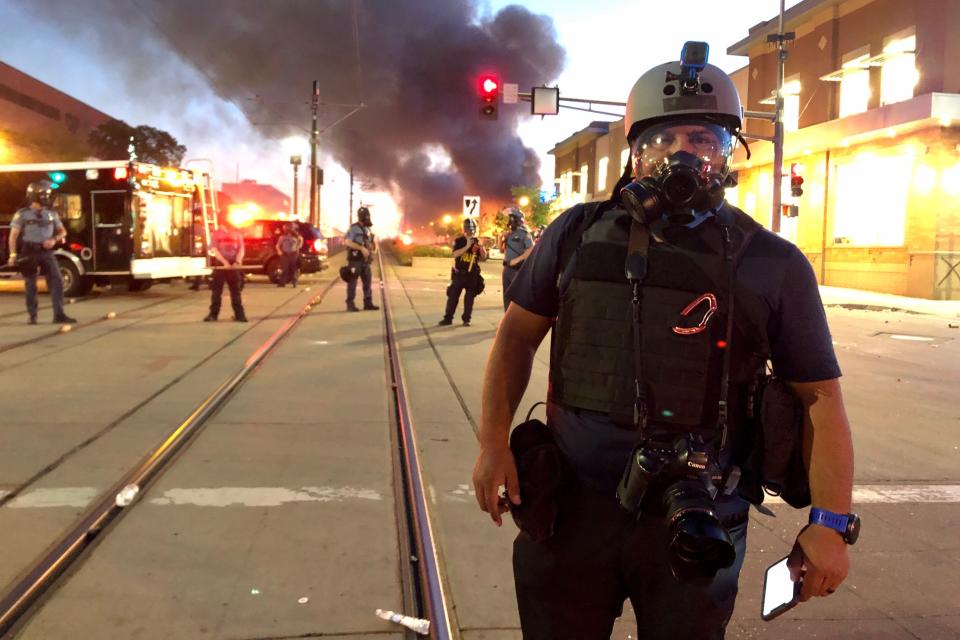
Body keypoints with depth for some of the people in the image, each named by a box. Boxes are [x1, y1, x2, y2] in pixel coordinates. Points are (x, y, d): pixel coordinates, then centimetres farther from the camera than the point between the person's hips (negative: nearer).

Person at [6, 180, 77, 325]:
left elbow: (62, 231, 15)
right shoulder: (22, 214, -2)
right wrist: (13, 254, -14)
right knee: (30, 285, 4)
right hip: (29, 253, -3)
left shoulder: (52, 213, 9)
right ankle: (32, 315, 15)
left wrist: (54, 240, -7)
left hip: (46, 252, 3)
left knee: (56, 281, -8)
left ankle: (59, 315, -7)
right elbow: (13, 235, -4)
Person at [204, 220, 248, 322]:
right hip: (220, 265, -1)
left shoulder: (237, 235, 7)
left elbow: (241, 249, 2)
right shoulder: (216, 235, 1)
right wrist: (225, 262, -19)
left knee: (236, 291, 5)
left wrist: (237, 262, -15)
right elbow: (214, 250, -8)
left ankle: (239, 314, 9)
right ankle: (213, 314, 8)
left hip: (234, 266, 1)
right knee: (216, 291, 2)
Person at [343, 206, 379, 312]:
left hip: (365, 261, 7)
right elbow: (347, 242, -22)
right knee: (352, 282, -3)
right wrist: (361, 248, -26)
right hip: (355, 260, -7)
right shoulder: (353, 228, -10)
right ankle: (350, 304, 2)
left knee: (368, 281, 6)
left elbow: (373, 242, 20)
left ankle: (368, 304, 11)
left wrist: (374, 249, -3)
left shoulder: (367, 229, 14)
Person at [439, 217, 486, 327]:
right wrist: (467, 246, -24)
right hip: (459, 274, -2)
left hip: (473, 275, 2)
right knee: (453, 296, 0)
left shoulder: (477, 241, 6)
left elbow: (484, 257, 6)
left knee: (469, 298, 4)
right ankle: (448, 318, 6)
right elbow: (455, 254, -16)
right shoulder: (459, 241, -1)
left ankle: (466, 319, 11)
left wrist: (481, 247, -13)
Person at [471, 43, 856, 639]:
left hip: (697, 526, -1)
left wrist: (832, 522, -6)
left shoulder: (773, 265, -5)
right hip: (573, 504, 2)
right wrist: (494, 442, -1)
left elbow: (820, 395, -1)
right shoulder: (577, 234, 0)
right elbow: (519, 333, 7)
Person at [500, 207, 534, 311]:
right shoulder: (508, 234, 14)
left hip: (518, 269, -8)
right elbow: (502, 250, 20)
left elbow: (531, 250, -18)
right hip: (507, 268, 8)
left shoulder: (524, 233, -8)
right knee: (507, 295, 12)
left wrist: (517, 260, -21)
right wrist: (500, 239, 3)